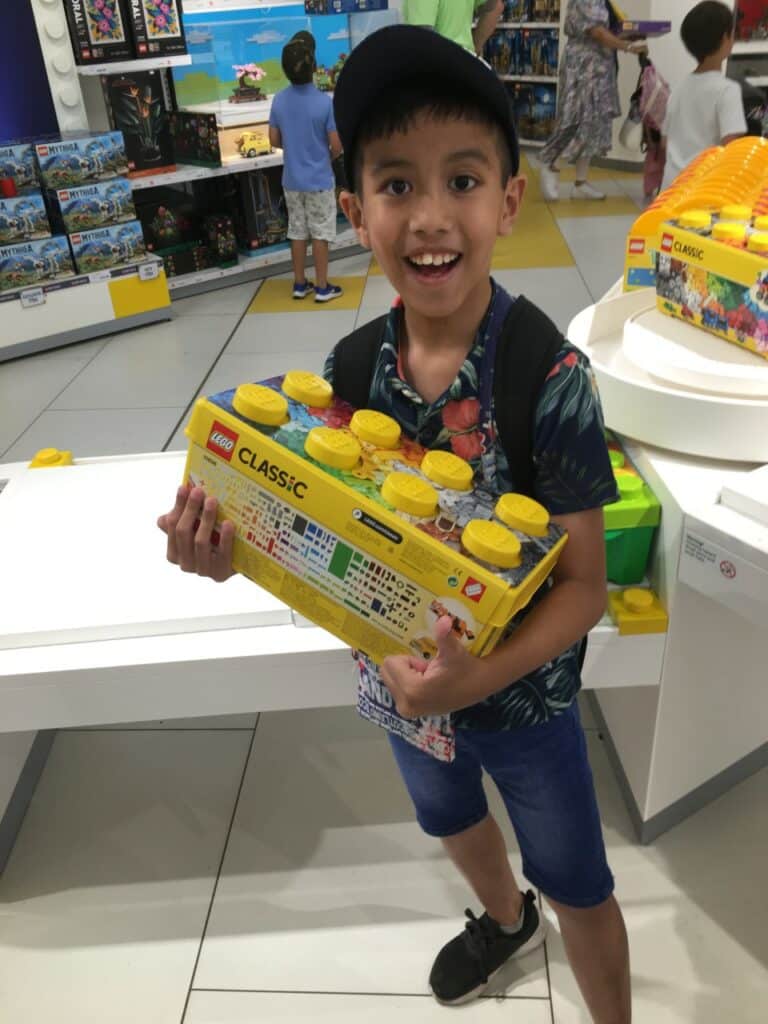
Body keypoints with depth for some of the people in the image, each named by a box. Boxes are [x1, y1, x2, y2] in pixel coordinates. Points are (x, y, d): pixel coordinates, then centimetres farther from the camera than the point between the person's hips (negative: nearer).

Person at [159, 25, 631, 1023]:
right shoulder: (347, 368, -14)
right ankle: (505, 920, 68)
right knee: (452, 819, 33)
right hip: (403, 681, 5)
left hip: (523, 697, -5)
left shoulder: (551, 378, -27)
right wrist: (235, 552, -21)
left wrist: (480, 676, -37)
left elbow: (584, 585, -22)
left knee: (577, 885, 20)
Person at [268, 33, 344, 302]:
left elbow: (275, 141, 4)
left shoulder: (279, 100, -4)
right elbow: (337, 146, -14)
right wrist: (328, 156, 7)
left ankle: (300, 284, 21)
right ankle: (322, 287, 10)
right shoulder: (325, 102, -17)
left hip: (292, 180, 4)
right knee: (320, 234, 4)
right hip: (319, 180, -4)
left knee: (297, 232, 13)